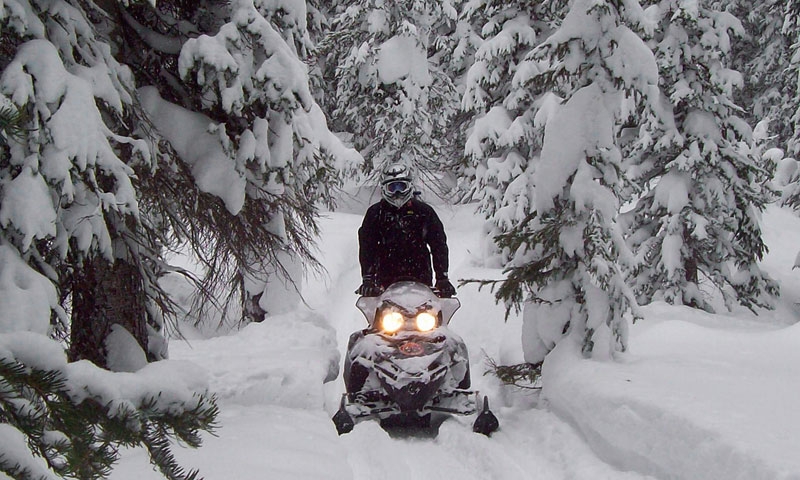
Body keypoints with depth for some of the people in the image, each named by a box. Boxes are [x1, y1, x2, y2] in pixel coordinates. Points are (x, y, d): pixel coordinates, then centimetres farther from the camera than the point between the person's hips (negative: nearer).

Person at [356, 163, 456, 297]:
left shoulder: (424, 211, 7)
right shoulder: (375, 213, 7)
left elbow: (439, 245, 5)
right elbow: (366, 247, 1)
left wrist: (442, 278, -5)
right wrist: (367, 279, -11)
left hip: (421, 276, 0)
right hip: (386, 276, 0)